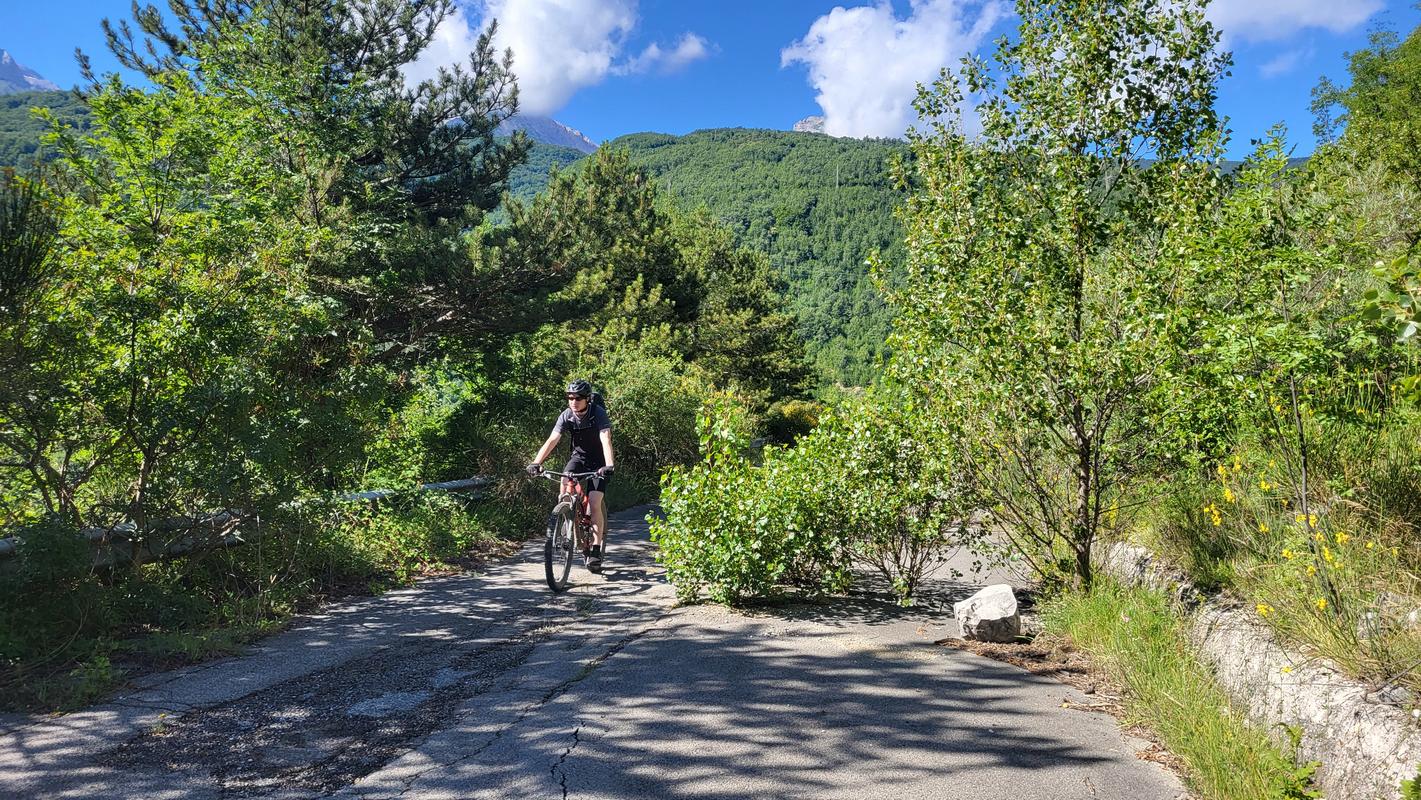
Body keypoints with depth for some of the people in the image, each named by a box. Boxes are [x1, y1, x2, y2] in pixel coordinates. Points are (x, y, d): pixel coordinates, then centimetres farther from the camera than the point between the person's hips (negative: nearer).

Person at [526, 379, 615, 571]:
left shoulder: (598, 413, -24)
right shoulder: (566, 415, -15)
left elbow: (606, 440, -36)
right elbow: (552, 440, -24)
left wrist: (609, 465, -52)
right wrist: (536, 462, -38)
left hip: (599, 461, -3)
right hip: (579, 457, 4)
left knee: (594, 502, -16)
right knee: (565, 481, -26)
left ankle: (596, 550, -7)